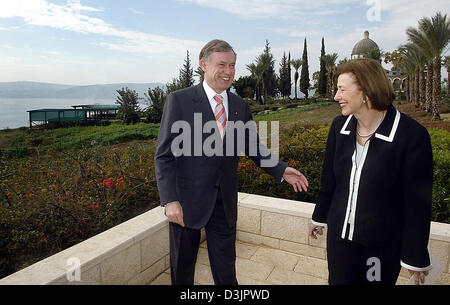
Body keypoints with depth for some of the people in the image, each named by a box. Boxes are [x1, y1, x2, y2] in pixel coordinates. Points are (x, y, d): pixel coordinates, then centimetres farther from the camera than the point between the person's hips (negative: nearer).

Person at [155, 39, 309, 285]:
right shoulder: (178, 100, -8)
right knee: (182, 268, 18)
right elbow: (164, 155, -9)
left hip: (225, 202, 3)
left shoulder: (240, 106, 6)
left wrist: (281, 170, 0)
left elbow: (253, 147, 14)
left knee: (226, 270, 17)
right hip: (188, 200, -3)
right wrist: (170, 200, -16)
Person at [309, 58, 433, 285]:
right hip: (340, 234, 4)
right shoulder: (339, 126, -4)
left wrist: (416, 257, -7)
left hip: (384, 243, -3)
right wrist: (319, 217, 14)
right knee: (339, 281, 17)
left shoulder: (412, 135, -18)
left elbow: (418, 204, -12)